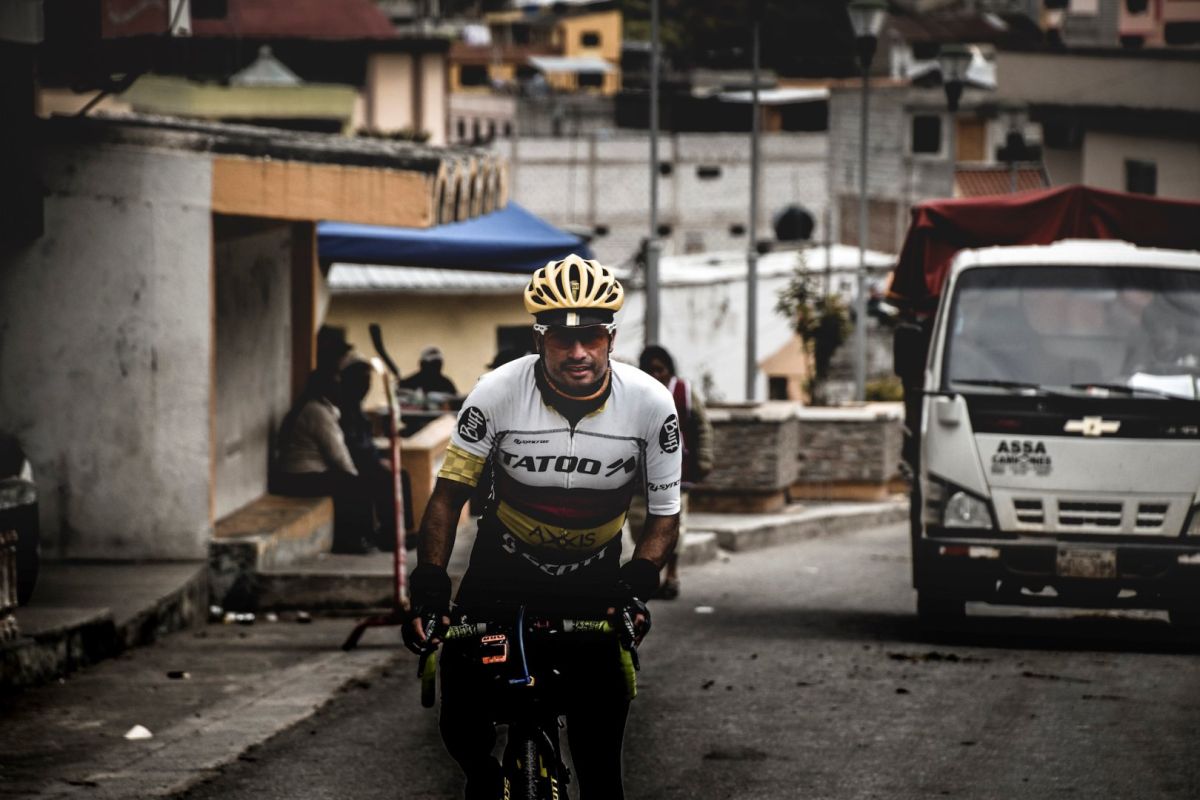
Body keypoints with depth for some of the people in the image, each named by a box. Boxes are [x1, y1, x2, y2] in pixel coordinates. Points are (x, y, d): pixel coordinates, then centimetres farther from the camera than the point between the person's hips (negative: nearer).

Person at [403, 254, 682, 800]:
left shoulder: (651, 403, -19)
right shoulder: (498, 392, -21)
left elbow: (664, 515, -8)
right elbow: (449, 494, -10)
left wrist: (637, 586, -25)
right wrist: (428, 589, -19)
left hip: (593, 579, 0)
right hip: (504, 566, 0)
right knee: (462, 726, -5)